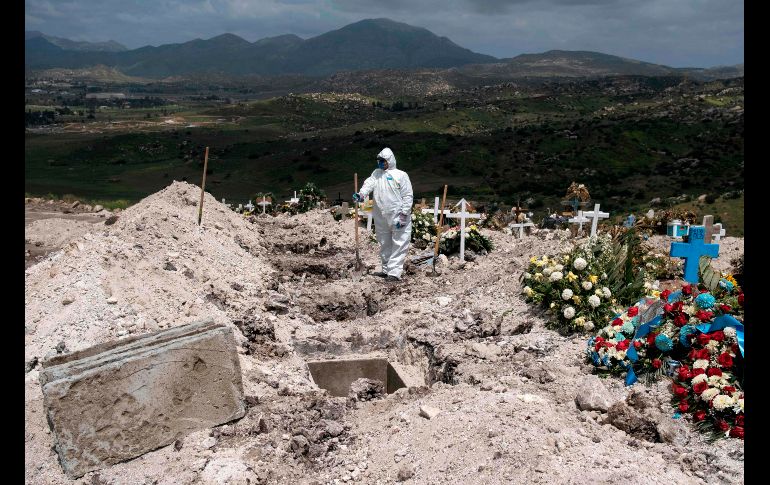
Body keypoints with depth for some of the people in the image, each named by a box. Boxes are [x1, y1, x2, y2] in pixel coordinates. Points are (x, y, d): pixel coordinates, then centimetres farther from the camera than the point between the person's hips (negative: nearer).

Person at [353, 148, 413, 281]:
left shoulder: (401, 175, -2)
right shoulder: (376, 173, 13)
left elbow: (408, 196, -6)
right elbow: (369, 184, -6)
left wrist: (403, 215, -14)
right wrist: (361, 194, -27)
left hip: (398, 218, -5)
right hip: (381, 219, 5)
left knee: (399, 245, -6)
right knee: (384, 245, 15)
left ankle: (394, 272, -7)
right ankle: (386, 269, 27)